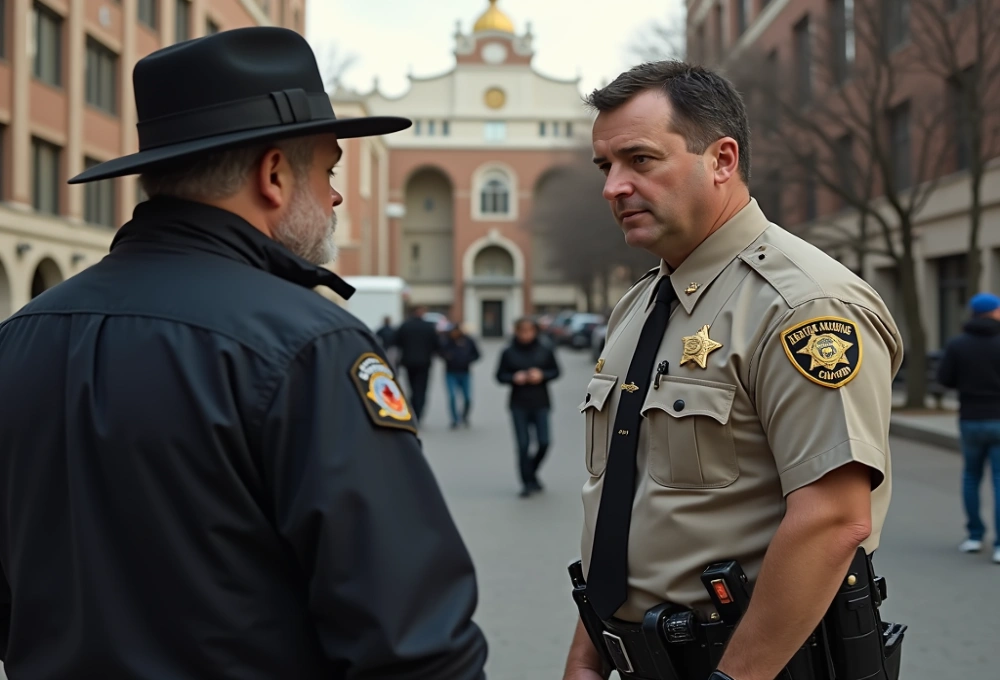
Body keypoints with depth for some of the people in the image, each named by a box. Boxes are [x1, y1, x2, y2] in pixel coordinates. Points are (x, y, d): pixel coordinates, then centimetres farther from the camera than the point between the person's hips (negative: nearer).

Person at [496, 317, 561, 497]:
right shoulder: (509, 353, 0)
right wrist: (514, 378, -15)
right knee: (523, 445, -2)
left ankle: (532, 471, 25)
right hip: (518, 405, -1)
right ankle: (528, 482, 9)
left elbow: (556, 371, 6)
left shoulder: (545, 351, 1)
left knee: (544, 442, -3)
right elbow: (500, 376, 4)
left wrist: (542, 375, -13)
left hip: (541, 403, 1)